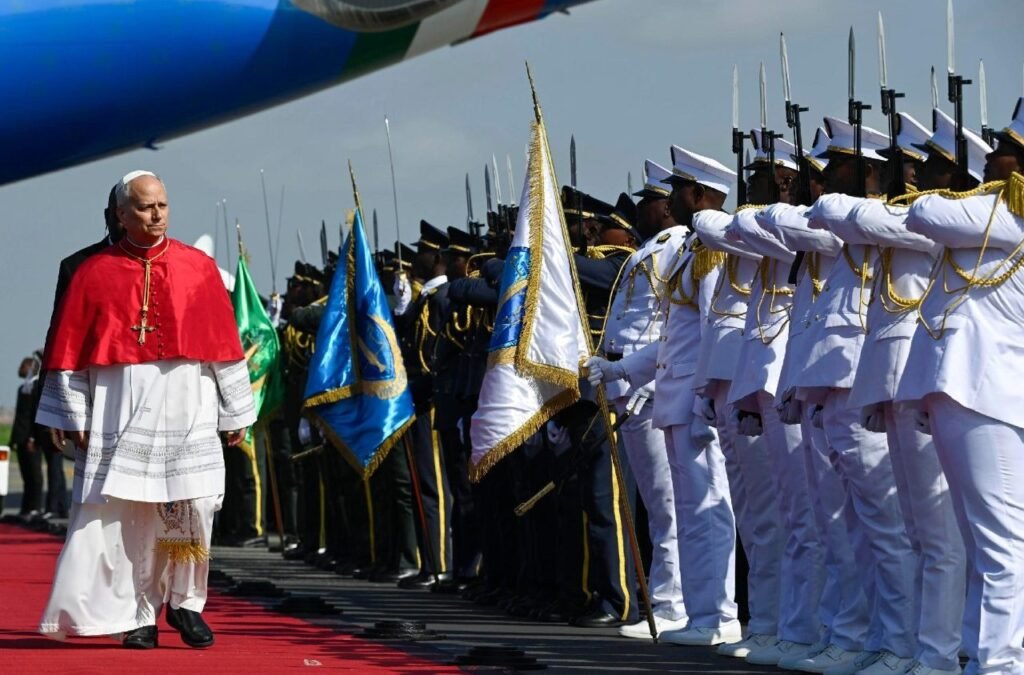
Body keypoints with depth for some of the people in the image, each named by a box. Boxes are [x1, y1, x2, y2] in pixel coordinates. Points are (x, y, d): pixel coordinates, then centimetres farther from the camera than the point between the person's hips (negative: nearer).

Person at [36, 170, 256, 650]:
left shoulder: (198, 268, 7)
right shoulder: (95, 274, 5)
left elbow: (224, 343, 9)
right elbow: (68, 350, 5)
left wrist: (235, 412, 7)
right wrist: (71, 415, 0)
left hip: (187, 410, 1)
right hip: (121, 409, -1)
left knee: (193, 506, -4)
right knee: (121, 512, -5)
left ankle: (185, 601, 13)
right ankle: (136, 612, 3)